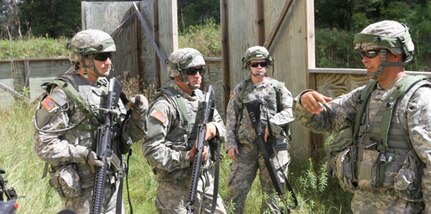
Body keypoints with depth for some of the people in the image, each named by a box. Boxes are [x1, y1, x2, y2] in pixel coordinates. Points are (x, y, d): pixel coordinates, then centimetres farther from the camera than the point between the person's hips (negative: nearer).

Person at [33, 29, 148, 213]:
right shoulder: (63, 93, -13)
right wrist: (83, 155, -23)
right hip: (82, 189, -7)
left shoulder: (109, 89, 8)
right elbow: (43, 145, -15)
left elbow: (125, 136, 12)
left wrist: (139, 115, -6)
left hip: (113, 184, 7)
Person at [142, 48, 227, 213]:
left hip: (206, 176, 8)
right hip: (178, 183, -8)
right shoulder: (165, 104, -18)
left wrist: (213, 128, -7)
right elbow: (151, 148, -23)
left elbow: (220, 123, 17)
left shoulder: (201, 97, 9)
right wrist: (186, 158, -24)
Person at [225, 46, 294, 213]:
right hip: (245, 146, 1)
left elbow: (290, 111, -3)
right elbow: (231, 118, 7)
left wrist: (271, 124, -17)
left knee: (272, 191, 7)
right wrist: (231, 143, -2)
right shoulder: (240, 89, 9)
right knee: (236, 190, 1)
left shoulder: (277, 87, 6)